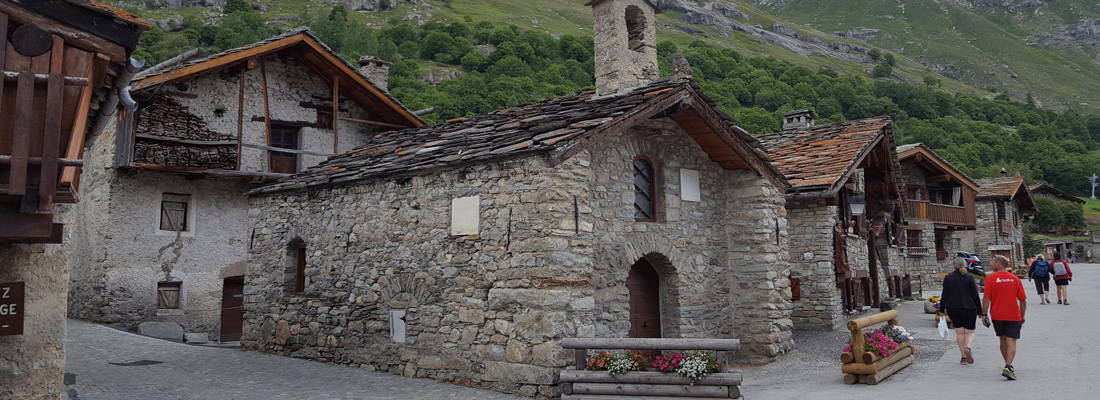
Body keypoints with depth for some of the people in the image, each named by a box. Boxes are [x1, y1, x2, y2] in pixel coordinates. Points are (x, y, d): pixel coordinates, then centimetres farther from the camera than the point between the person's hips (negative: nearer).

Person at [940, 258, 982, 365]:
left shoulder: (948, 278, -1)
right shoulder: (969, 278, -5)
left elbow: (944, 295, 1)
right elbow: (975, 295, -4)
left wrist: (942, 310, 9)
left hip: (953, 309, 2)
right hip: (969, 309, -2)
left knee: (959, 332, 10)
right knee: (970, 332, 9)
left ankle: (964, 357, 9)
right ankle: (968, 347, -19)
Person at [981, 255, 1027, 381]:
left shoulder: (990, 278, -6)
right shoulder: (1015, 279, 2)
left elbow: (986, 298, -11)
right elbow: (1023, 301, 4)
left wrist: (984, 314, -4)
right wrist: (1022, 317, 13)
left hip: (997, 315, 0)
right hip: (1013, 316, 0)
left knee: (1003, 340, 16)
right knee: (1011, 342, -2)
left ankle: (1008, 365, 26)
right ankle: (1008, 367, -16)